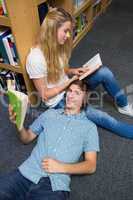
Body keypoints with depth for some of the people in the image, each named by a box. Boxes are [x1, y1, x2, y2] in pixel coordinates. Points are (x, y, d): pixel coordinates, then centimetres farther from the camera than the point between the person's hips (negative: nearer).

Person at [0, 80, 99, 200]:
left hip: (55, 185, -1)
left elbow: (91, 166, 2)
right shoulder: (49, 114, 12)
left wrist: (60, 167, -11)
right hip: (27, 173, 2)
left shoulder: (89, 127, 5)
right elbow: (27, 138, 18)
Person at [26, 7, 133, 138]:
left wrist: (72, 71, -9)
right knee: (100, 117, -14)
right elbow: (44, 95, -21)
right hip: (58, 100, -6)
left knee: (104, 72, -12)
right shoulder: (35, 59, -30)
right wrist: (70, 82, -19)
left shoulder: (55, 45, -7)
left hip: (68, 86, 7)